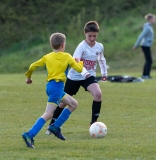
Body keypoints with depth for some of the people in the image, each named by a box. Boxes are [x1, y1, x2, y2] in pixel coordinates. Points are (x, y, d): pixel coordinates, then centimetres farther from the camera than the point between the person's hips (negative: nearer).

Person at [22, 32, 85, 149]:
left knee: (74, 104, 21)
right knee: (48, 114, -14)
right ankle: (29, 135, -27)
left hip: (50, 85, 8)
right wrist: (80, 62, 21)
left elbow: (33, 66, 14)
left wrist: (28, 77, 30)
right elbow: (79, 69, -1)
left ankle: (56, 127, 13)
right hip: (57, 86, -8)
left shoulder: (47, 57, 12)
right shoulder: (66, 57, -2)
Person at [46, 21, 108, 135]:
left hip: (89, 76, 3)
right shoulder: (82, 46, -20)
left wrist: (104, 72, 16)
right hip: (74, 77, -3)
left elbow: (102, 59, 20)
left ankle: (93, 123, -11)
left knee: (98, 94, -24)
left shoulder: (100, 47, -4)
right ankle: (52, 124, 25)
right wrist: (84, 72, -51)